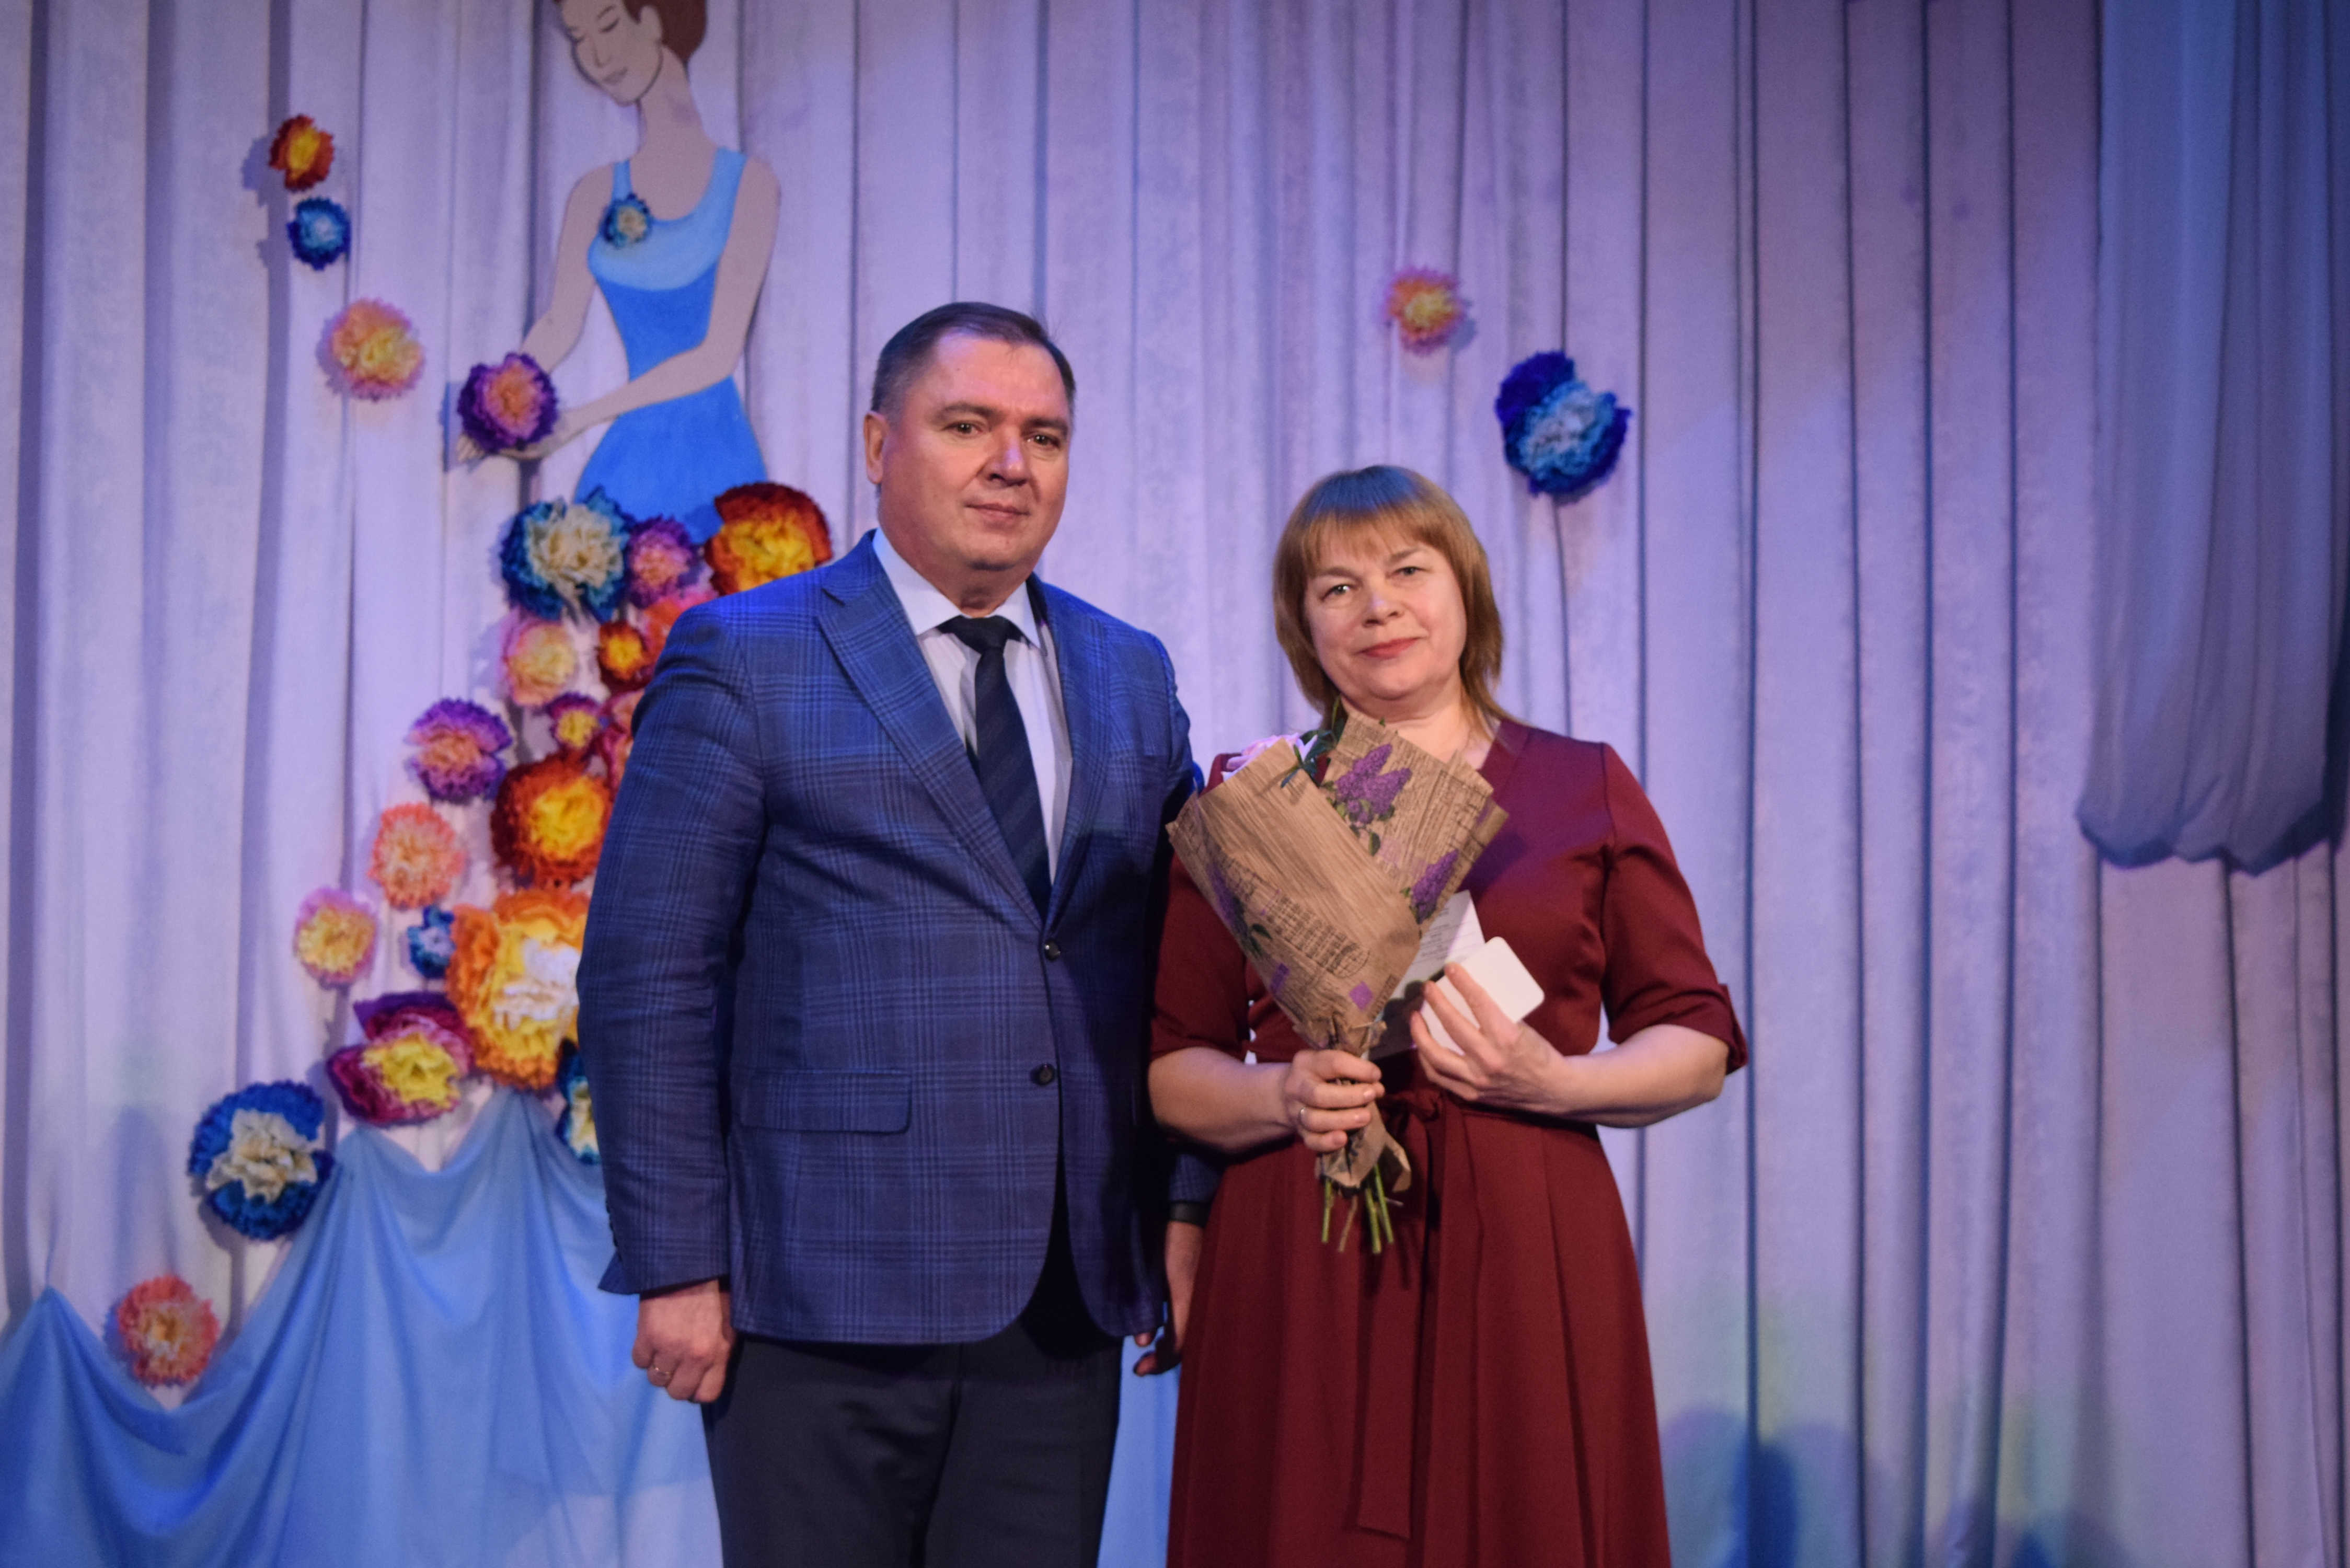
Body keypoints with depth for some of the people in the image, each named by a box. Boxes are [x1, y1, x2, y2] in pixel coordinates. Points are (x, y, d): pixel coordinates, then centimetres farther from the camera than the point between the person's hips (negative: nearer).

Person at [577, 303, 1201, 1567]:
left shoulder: (1132, 678, 12)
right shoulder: (744, 659, -3)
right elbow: (647, 981, -6)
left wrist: (1185, 1223, 5)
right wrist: (674, 1269, -10)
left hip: (1068, 1301, 4)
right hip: (826, 1295, -4)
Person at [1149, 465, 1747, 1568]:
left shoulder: (1585, 788, 8)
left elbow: (1698, 1044, 7)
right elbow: (1167, 1064, 7)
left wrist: (1557, 1082, -11)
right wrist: (1279, 1095, -12)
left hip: (1527, 1266, 0)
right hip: (1300, 1278, 0)